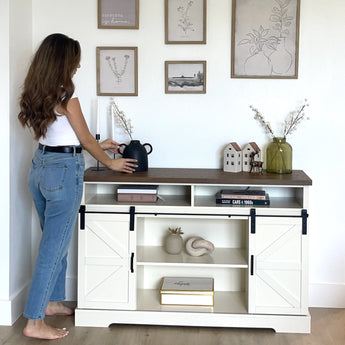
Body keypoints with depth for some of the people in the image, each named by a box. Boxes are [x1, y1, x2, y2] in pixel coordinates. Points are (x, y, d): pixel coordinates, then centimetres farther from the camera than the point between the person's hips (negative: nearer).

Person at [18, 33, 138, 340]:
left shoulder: (37, 94, 10)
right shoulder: (66, 95, -15)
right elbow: (85, 139, -7)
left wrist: (98, 146, 27)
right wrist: (111, 163, 9)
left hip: (40, 166, 9)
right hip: (64, 170, -9)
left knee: (55, 241, 21)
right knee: (54, 247, -4)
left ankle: (52, 301, 33)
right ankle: (35, 322, 0)